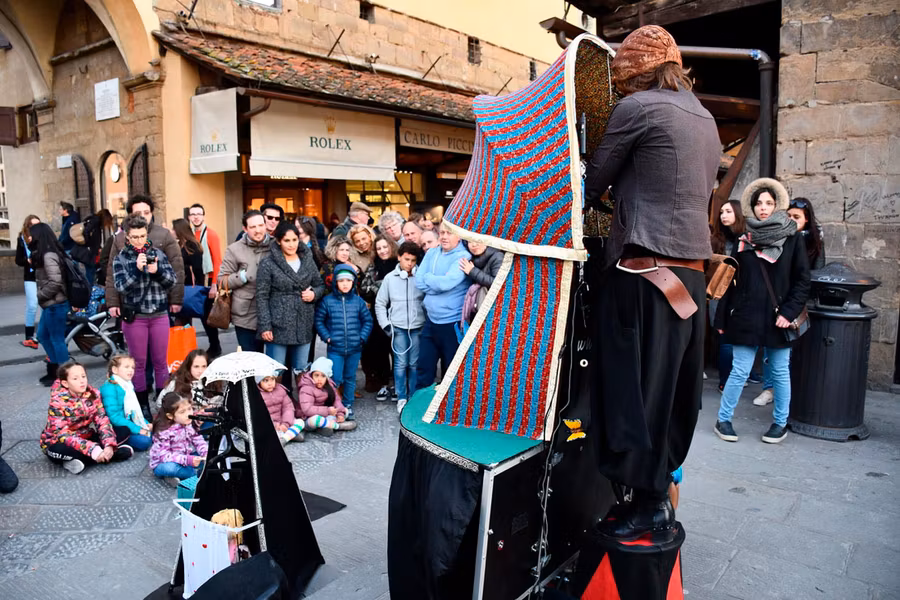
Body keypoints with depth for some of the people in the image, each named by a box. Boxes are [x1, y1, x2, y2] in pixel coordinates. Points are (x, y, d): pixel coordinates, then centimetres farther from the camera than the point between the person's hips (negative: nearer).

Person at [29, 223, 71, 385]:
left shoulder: (48, 256, -19)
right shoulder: (45, 254, 11)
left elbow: (55, 282, -24)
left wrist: (40, 296, -13)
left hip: (55, 305, -10)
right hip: (51, 304, 10)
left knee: (57, 339, 1)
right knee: (42, 335, 20)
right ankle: (55, 368, 30)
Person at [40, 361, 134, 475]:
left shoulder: (93, 394, -8)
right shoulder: (57, 401, -21)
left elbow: (102, 421, -12)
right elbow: (63, 434, -29)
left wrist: (109, 446, -31)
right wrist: (92, 450, -41)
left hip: (85, 437, 5)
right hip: (58, 443, -5)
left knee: (123, 431, -12)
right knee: (59, 449, -40)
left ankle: (81, 460, -19)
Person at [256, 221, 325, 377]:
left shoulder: (308, 260, 8)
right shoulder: (268, 263, -5)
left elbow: (320, 285, 17)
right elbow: (262, 297, -7)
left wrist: (314, 293, -6)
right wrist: (264, 326, -12)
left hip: (303, 326, 4)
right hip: (278, 326, -4)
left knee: (302, 371, 12)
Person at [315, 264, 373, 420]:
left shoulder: (358, 301, 1)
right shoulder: (327, 301, -4)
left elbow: (368, 321, 8)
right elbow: (319, 321, 2)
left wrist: (362, 337, -2)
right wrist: (327, 337, -6)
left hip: (354, 348, 2)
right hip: (335, 348, -2)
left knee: (350, 378, 13)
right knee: (335, 379, -4)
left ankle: (348, 406, 26)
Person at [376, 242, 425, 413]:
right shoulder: (390, 278, 2)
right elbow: (380, 303, 9)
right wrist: (385, 325, 2)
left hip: (418, 327, 0)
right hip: (398, 328, 0)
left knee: (414, 364, 4)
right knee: (401, 363, 0)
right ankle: (401, 398, 11)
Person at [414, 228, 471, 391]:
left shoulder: (463, 257, -13)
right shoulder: (431, 253, 7)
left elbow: (446, 282, -24)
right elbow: (419, 281, -1)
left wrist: (428, 277, -7)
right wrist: (438, 283, -13)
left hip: (452, 323, -6)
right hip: (431, 319, 6)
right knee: (424, 367, 12)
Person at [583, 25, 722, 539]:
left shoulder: (636, 108, -5)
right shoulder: (705, 118, 19)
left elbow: (593, 185, -1)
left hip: (646, 270, -8)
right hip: (693, 271, 8)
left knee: (636, 386, -1)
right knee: (672, 387, 12)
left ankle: (650, 504, 6)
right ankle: (661, 490, 23)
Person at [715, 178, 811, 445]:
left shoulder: (793, 239, 1)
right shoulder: (744, 239, 4)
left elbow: (802, 281, 0)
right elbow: (731, 281, 5)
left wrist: (789, 312, -10)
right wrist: (722, 317, 3)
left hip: (778, 319, 0)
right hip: (747, 317, 0)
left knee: (780, 371, 10)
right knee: (740, 372, 0)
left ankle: (780, 423, 25)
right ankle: (723, 420, 13)